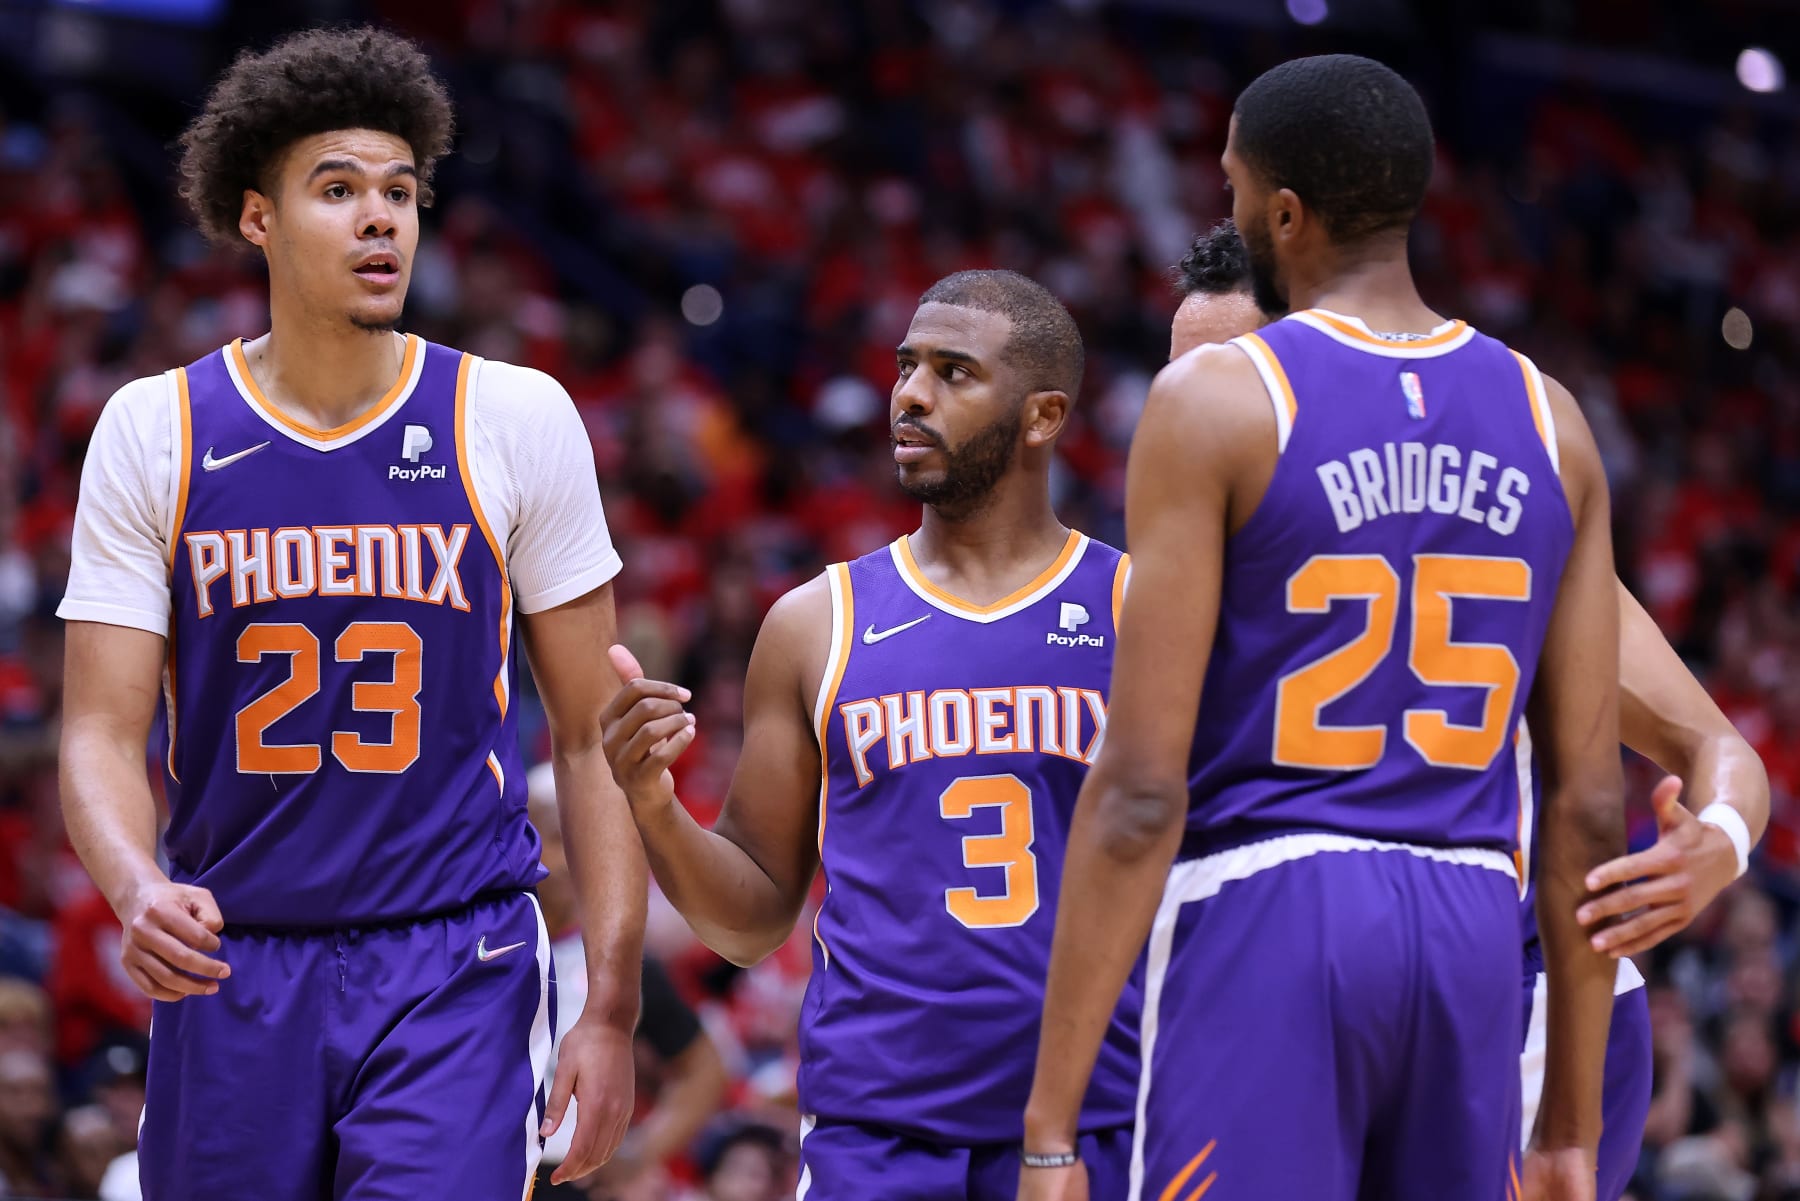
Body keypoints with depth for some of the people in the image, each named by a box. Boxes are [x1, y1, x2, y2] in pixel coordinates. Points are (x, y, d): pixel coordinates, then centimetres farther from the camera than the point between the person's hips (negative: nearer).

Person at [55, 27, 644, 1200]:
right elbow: (103, 734, -1)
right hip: (232, 971, 2)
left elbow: (592, 735, 3)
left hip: (456, 972, -2)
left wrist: (612, 1010, -3)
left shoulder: (517, 420, 0)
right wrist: (138, 890, -23)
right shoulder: (154, 432, 1)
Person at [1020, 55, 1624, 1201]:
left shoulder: (1212, 401, -5)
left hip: (1264, 929, -5)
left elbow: (1142, 789, -11)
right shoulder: (1550, 423, 10)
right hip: (1475, 932, 5)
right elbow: (1592, 803, 9)